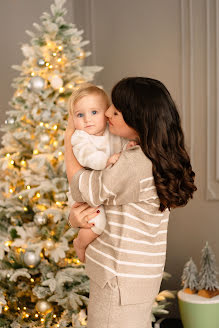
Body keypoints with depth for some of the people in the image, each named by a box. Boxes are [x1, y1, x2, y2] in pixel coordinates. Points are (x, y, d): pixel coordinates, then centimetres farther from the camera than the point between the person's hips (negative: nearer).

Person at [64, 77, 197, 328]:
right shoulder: (160, 159, 5)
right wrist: (77, 214, -11)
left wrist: (69, 138, 1)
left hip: (120, 281, -9)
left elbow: (82, 188, -12)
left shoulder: (134, 164, -26)